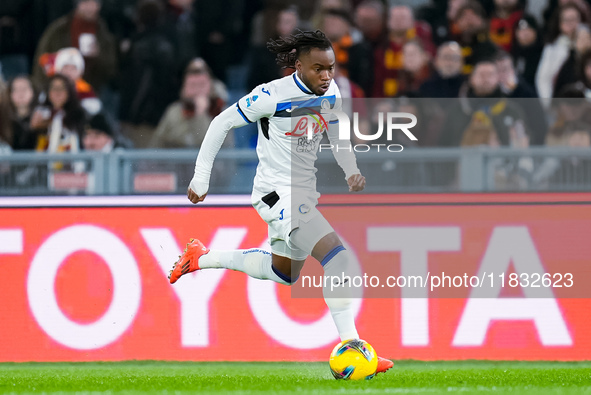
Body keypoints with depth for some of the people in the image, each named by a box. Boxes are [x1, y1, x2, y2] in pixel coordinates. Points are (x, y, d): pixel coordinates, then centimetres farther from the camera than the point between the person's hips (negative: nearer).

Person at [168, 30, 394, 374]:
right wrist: (201, 178, -7)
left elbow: (337, 135, 17)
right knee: (337, 254, -24)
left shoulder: (331, 94, -1)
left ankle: (201, 259, 41)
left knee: (285, 271, 26)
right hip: (277, 193, -9)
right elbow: (222, 124, -10)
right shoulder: (273, 96, -20)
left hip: (304, 193, 9)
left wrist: (352, 171, -2)